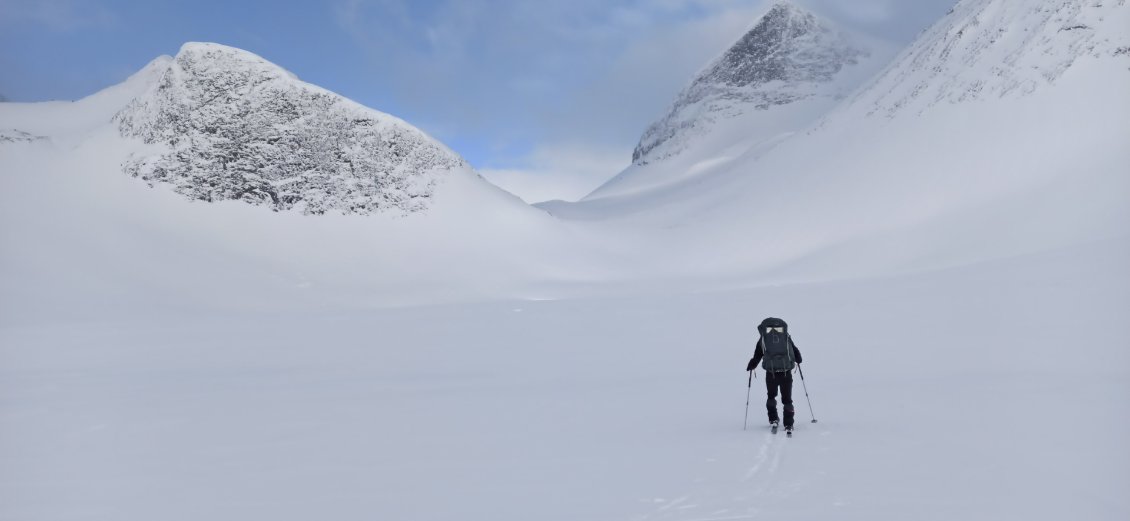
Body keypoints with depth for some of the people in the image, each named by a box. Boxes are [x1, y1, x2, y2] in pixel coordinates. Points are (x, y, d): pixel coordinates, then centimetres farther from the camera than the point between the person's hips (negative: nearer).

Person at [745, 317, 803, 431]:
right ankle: (788, 425, 8)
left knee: (771, 396, 23)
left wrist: (751, 366, 26)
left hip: (771, 372, 0)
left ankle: (773, 419, 21)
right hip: (786, 372, 0)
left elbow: (757, 356, 8)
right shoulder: (786, 337, 10)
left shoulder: (763, 339, 6)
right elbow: (796, 352, 20)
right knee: (787, 398, 10)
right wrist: (798, 360, 41)